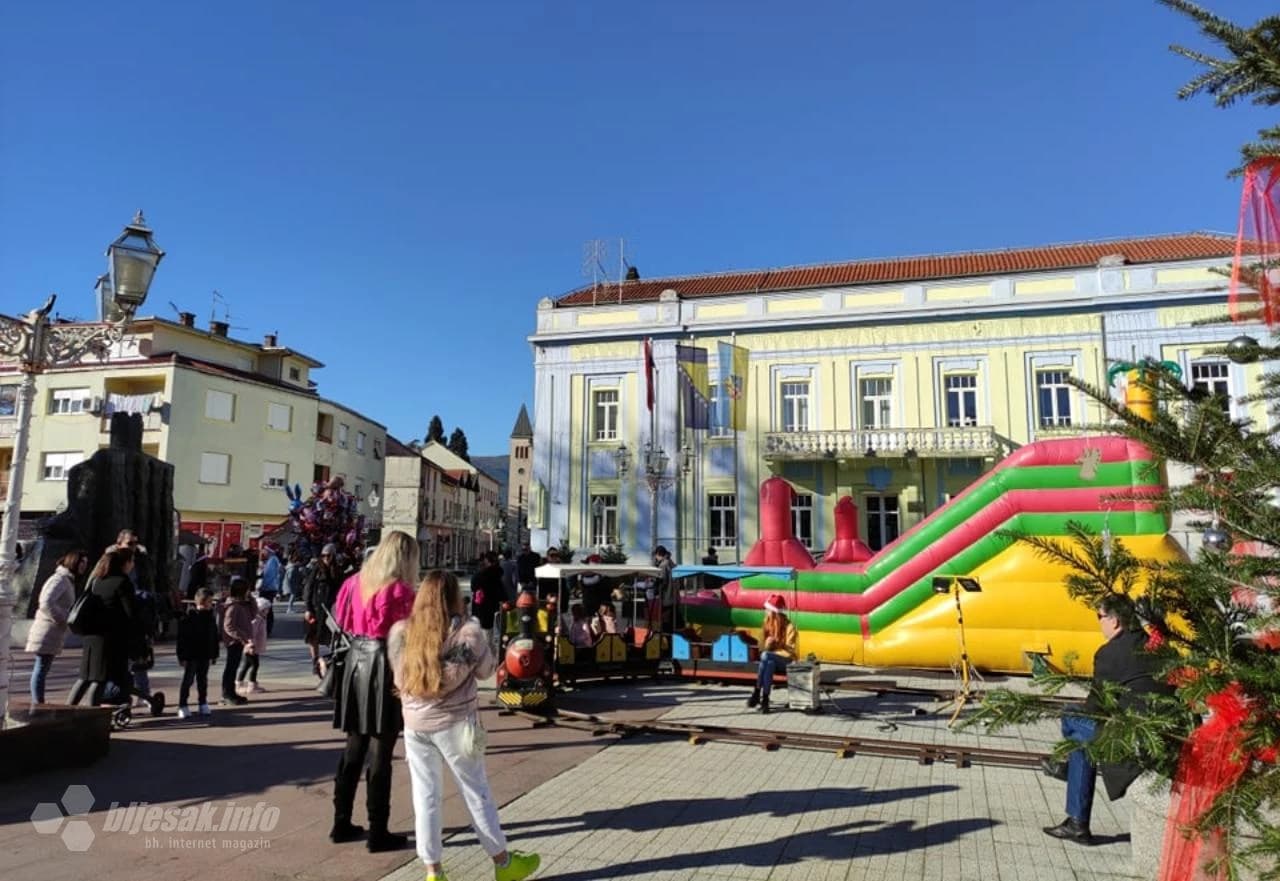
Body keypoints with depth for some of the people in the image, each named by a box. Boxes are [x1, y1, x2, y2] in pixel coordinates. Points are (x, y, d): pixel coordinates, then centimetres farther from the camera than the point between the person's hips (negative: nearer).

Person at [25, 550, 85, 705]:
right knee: (41, 669, -6)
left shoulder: (68, 581, 18)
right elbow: (46, 602, -24)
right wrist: (64, 620, -18)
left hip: (53, 633, 9)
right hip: (47, 632, -9)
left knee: (42, 669, 11)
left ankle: (38, 704, 15)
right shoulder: (59, 579, -13)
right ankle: (38, 704, -4)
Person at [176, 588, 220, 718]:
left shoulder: (211, 617, 5)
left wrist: (214, 654, 10)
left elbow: (215, 637, 11)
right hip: (191, 656, -5)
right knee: (188, 680, 1)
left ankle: (203, 704, 22)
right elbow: (182, 638, -13)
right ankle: (182, 706, 8)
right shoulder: (189, 617, -12)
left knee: (203, 680, 13)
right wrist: (182, 656, -15)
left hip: (205, 655, 5)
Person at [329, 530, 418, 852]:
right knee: (380, 755, 1)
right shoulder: (399, 590, -14)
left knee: (354, 749, 17)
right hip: (384, 668, -7)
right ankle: (378, 833, 9)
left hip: (356, 662, 7)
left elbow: (341, 620, 14)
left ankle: (341, 823, 25)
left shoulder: (355, 581, 6)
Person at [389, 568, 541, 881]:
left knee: (425, 797, 13)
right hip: (454, 723, -3)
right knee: (477, 794, 11)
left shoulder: (401, 632, -5)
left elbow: (399, 678, 7)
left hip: (415, 723, 3)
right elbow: (486, 671, 1)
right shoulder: (467, 632, -15)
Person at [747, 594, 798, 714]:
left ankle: (756, 693, -28)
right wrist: (767, 645, -12)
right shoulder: (768, 623, 7)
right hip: (771, 659, 4)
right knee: (769, 664, -34)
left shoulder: (789, 626, -10)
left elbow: (790, 651, -11)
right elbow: (763, 645, 10)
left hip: (786, 661, -4)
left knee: (765, 656, -35)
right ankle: (765, 699, -36)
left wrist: (773, 650, -20)